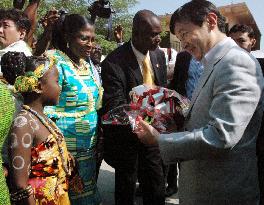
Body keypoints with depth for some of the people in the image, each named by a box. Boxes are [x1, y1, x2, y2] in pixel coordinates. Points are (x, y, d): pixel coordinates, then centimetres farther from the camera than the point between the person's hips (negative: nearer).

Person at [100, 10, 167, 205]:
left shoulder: (159, 55, 1)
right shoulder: (114, 62, -21)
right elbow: (115, 106, -25)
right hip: (126, 132, -5)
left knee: (157, 188, 14)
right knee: (126, 188, 14)